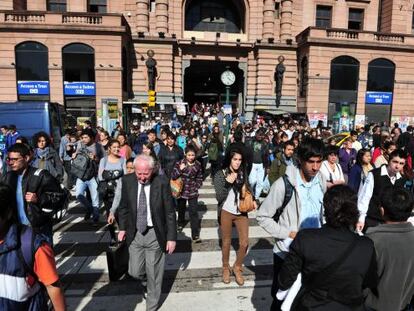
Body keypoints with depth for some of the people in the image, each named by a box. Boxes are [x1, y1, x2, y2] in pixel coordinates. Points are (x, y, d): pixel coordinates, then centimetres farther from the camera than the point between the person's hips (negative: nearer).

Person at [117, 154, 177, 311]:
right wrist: (122, 227, 4)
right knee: (135, 272, 9)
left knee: (154, 274, 10)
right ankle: (146, 278, 45)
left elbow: (170, 212, -10)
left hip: (155, 234, -2)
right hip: (135, 233, 3)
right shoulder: (127, 180, -7)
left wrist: (171, 237, -10)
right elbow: (123, 206, 8)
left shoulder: (162, 182, -16)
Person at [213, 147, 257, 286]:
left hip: (241, 212, 3)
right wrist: (227, 183, -26)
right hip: (226, 212, -3)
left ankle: (237, 268, 28)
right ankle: (226, 268, 35)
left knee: (244, 243, 2)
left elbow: (248, 190, 14)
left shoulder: (243, 173, 0)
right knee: (226, 243, 12)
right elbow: (219, 197, -13)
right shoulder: (220, 174, -11)